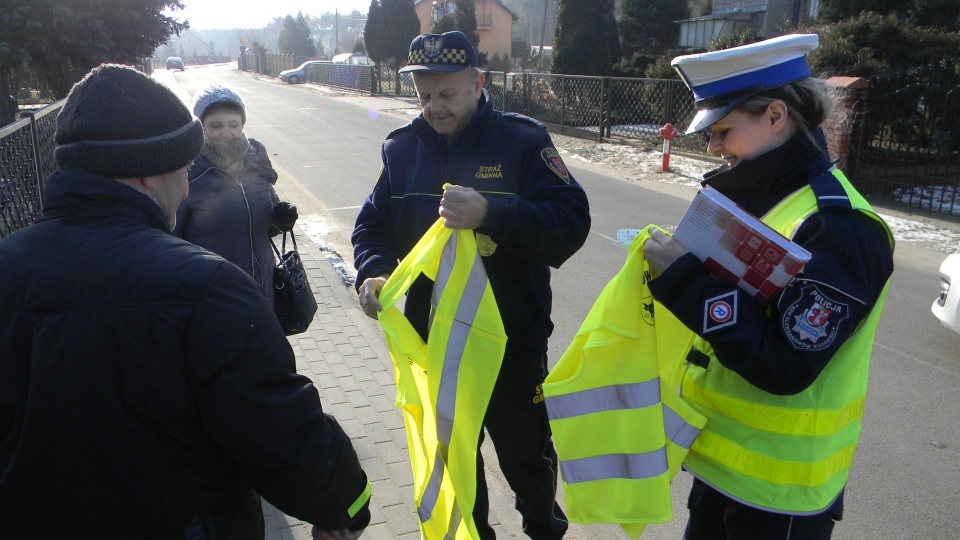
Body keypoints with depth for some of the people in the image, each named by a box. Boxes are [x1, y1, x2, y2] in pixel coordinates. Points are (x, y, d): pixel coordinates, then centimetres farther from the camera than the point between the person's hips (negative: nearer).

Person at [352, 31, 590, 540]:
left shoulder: (521, 140, -11)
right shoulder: (402, 148, 1)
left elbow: (571, 223, -21)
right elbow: (373, 224, 5)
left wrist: (492, 214, -37)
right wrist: (372, 272, -17)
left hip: (514, 345, -3)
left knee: (526, 456, 18)